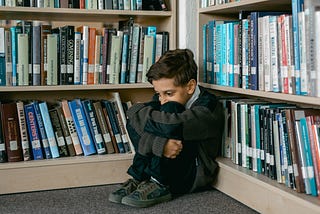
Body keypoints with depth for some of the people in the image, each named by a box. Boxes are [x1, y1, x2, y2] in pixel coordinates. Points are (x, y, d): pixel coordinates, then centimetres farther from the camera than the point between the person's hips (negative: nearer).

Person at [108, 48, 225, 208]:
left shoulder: (208, 107, -19)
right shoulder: (163, 99, 2)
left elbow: (171, 126, -38)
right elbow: (134, 115, -15)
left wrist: (138, 112, -21)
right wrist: (159, 144, -33)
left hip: (193, 175, -6)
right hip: (166, 171, 6)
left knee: (171, 109, -25)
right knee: (134, 122, -8)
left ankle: (158, 185, -21)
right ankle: (140, 178, -13)